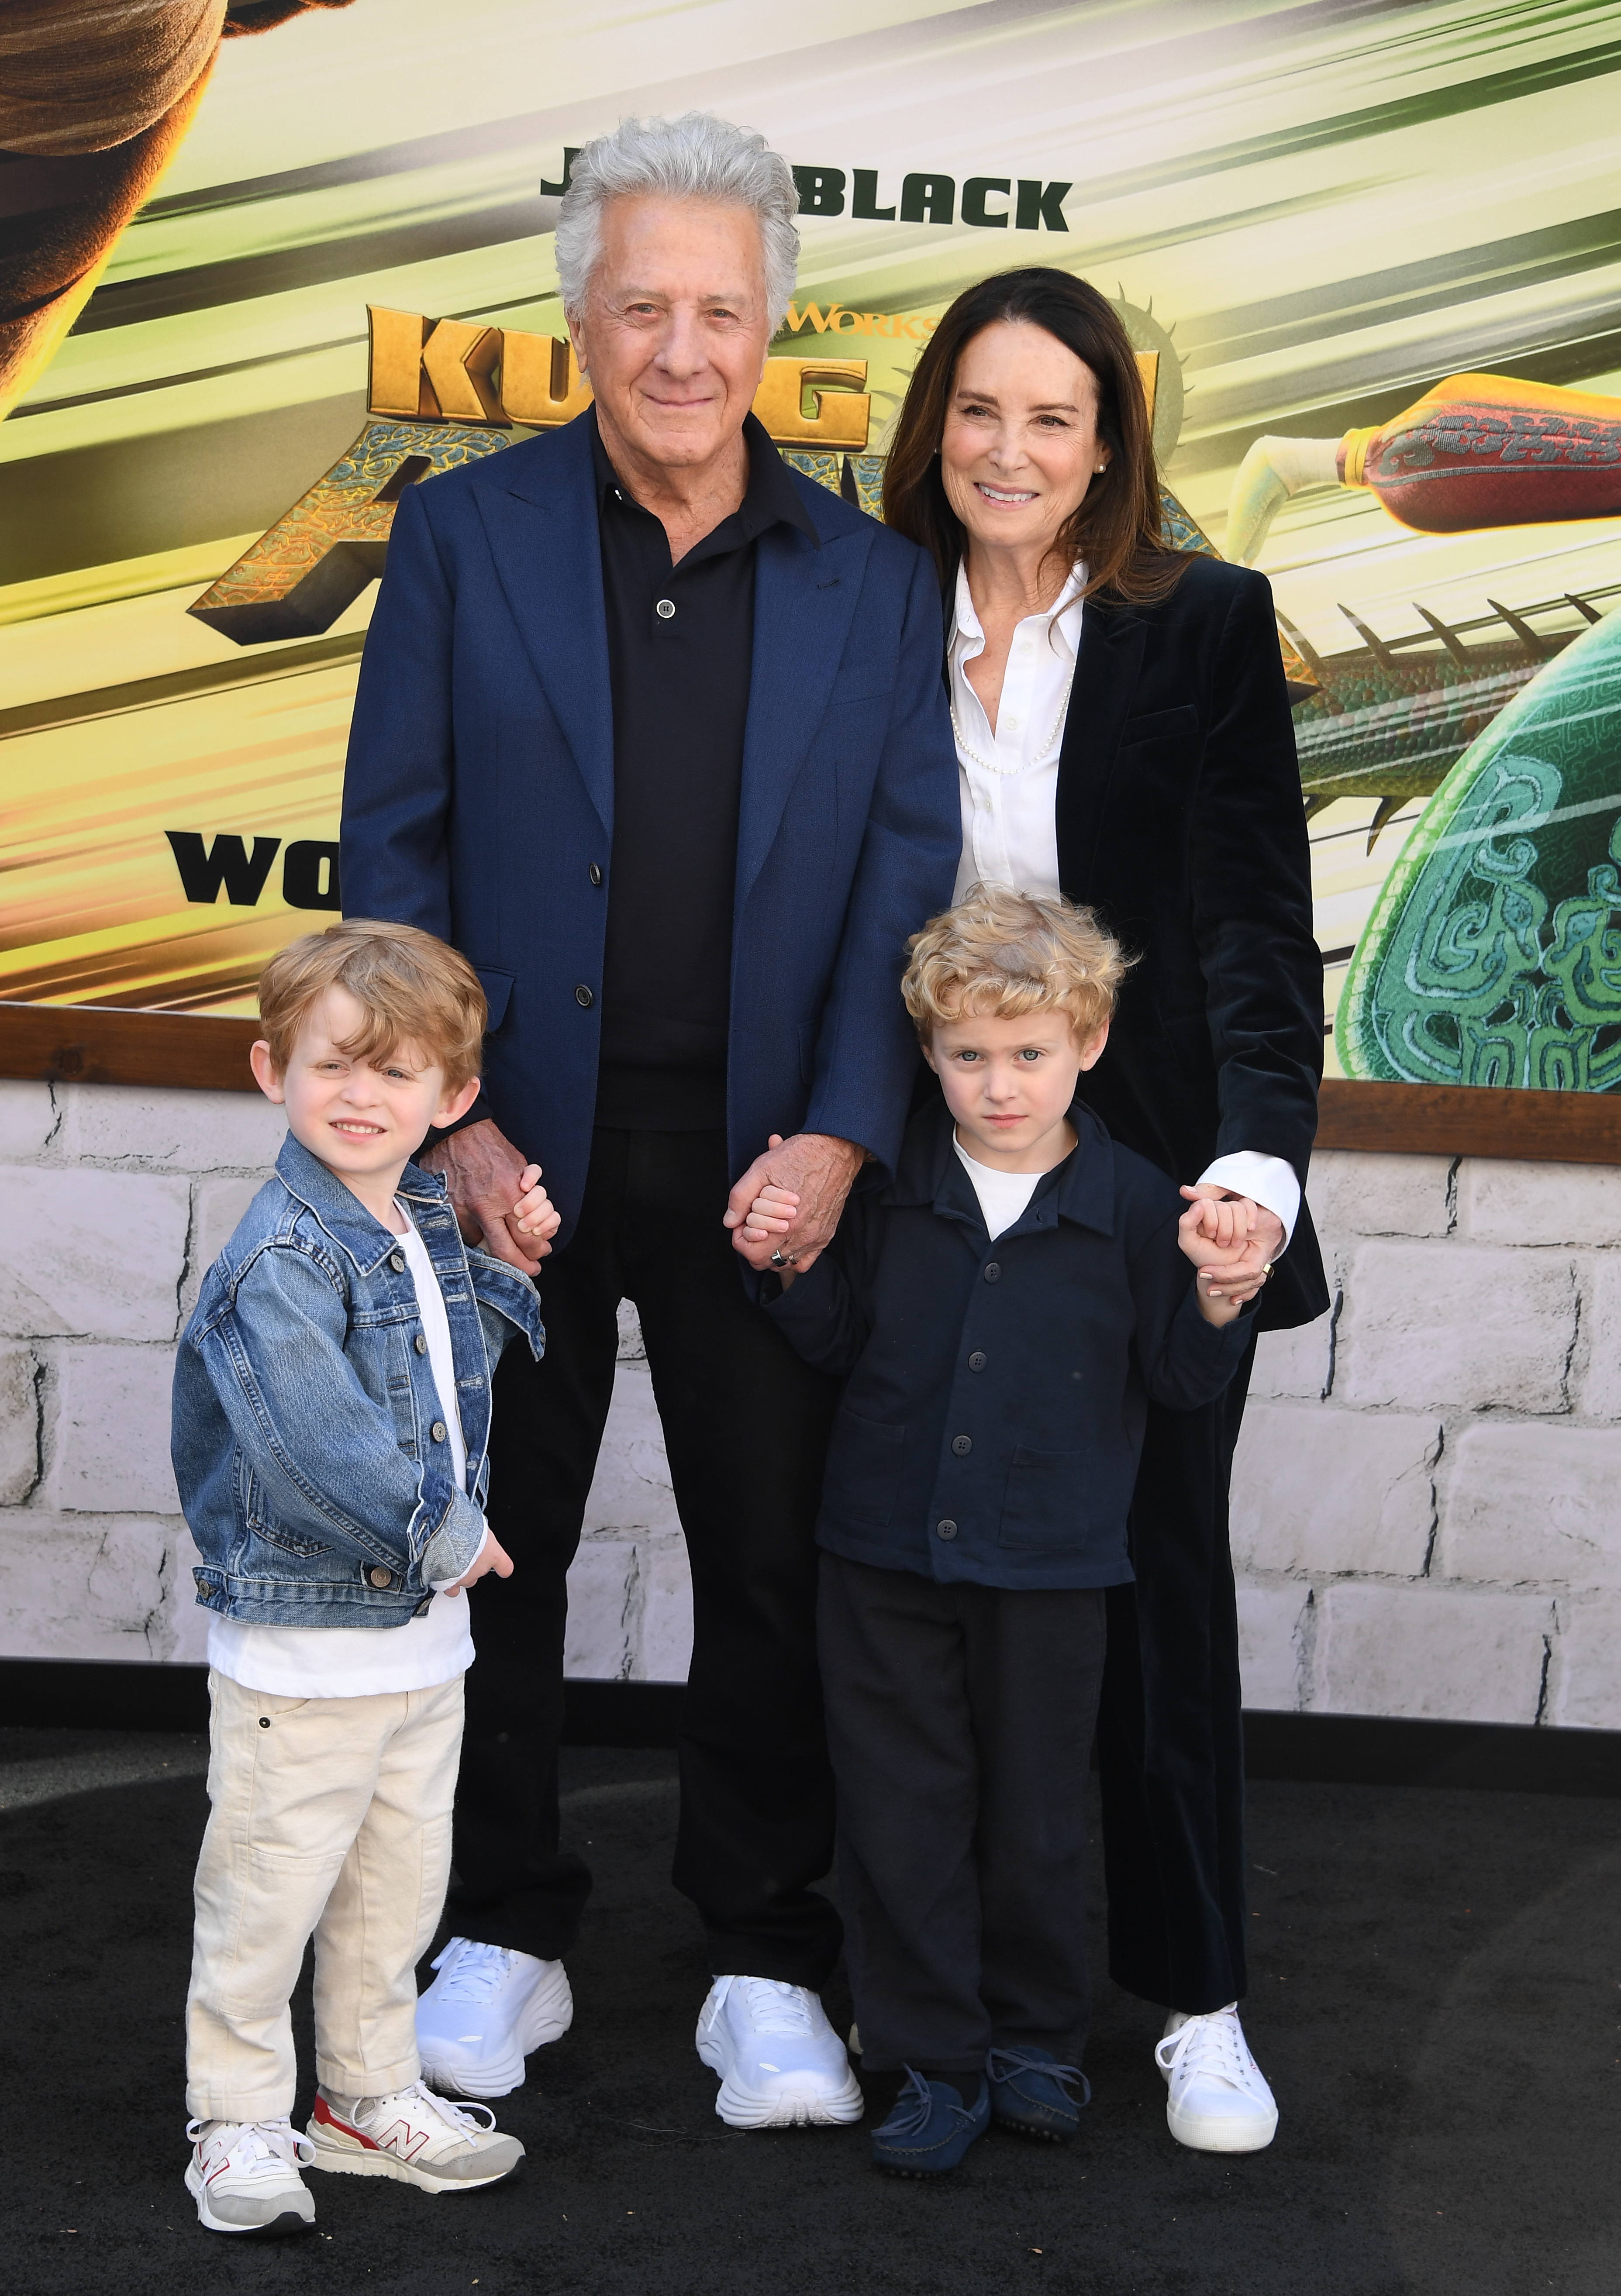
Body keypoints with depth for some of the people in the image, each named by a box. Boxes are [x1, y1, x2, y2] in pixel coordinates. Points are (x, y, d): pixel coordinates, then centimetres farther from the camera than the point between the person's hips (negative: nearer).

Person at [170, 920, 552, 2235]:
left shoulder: (431, 1220, 6)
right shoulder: (282, 1261, -22)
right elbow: (319, 1449, -29)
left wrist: (511, 1267, 4)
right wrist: (447, 1536, -18)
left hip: (426, 1634, 8)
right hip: (303, 1645, -8)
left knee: (402, 1882, 19)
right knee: (269, 1890, 6)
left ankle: (372, 2098, 36)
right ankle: (240, 2120, 23)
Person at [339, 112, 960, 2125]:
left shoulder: (870, 581, 4)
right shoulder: (464, 537, 0)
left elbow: (909, 878, 1)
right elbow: (394, 848, -2)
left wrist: (841, 1134, -12)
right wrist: (451, 1124, -11)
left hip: (765, 1164, 1)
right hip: (516, 1151, 0)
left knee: (774, 1568, 8)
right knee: (491, 1556, 11)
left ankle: (766, 1966, 24)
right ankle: (502, 1938, 30)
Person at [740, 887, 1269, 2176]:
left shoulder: (1135, 1209, -5)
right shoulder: (889, 1193, 0)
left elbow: (1179, 1383, -2)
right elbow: (836, 1345, 9)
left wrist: (1219, 1302, -20)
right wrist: (793, 1269, -8)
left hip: (1049, 1569, -1)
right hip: (886, 1558, 2)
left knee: (1033, 1815, 10)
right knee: (902, 1814, 6)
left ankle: (1035, 2040, 30)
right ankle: (932, 2059, 19)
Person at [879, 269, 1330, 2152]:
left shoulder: (1203, 625, -3)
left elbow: (1256, 919, -9)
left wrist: (1260, 1150, -23)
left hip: (1151, 1188, -2)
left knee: (1159, 1579, 6)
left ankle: (1195, 2001, 21)